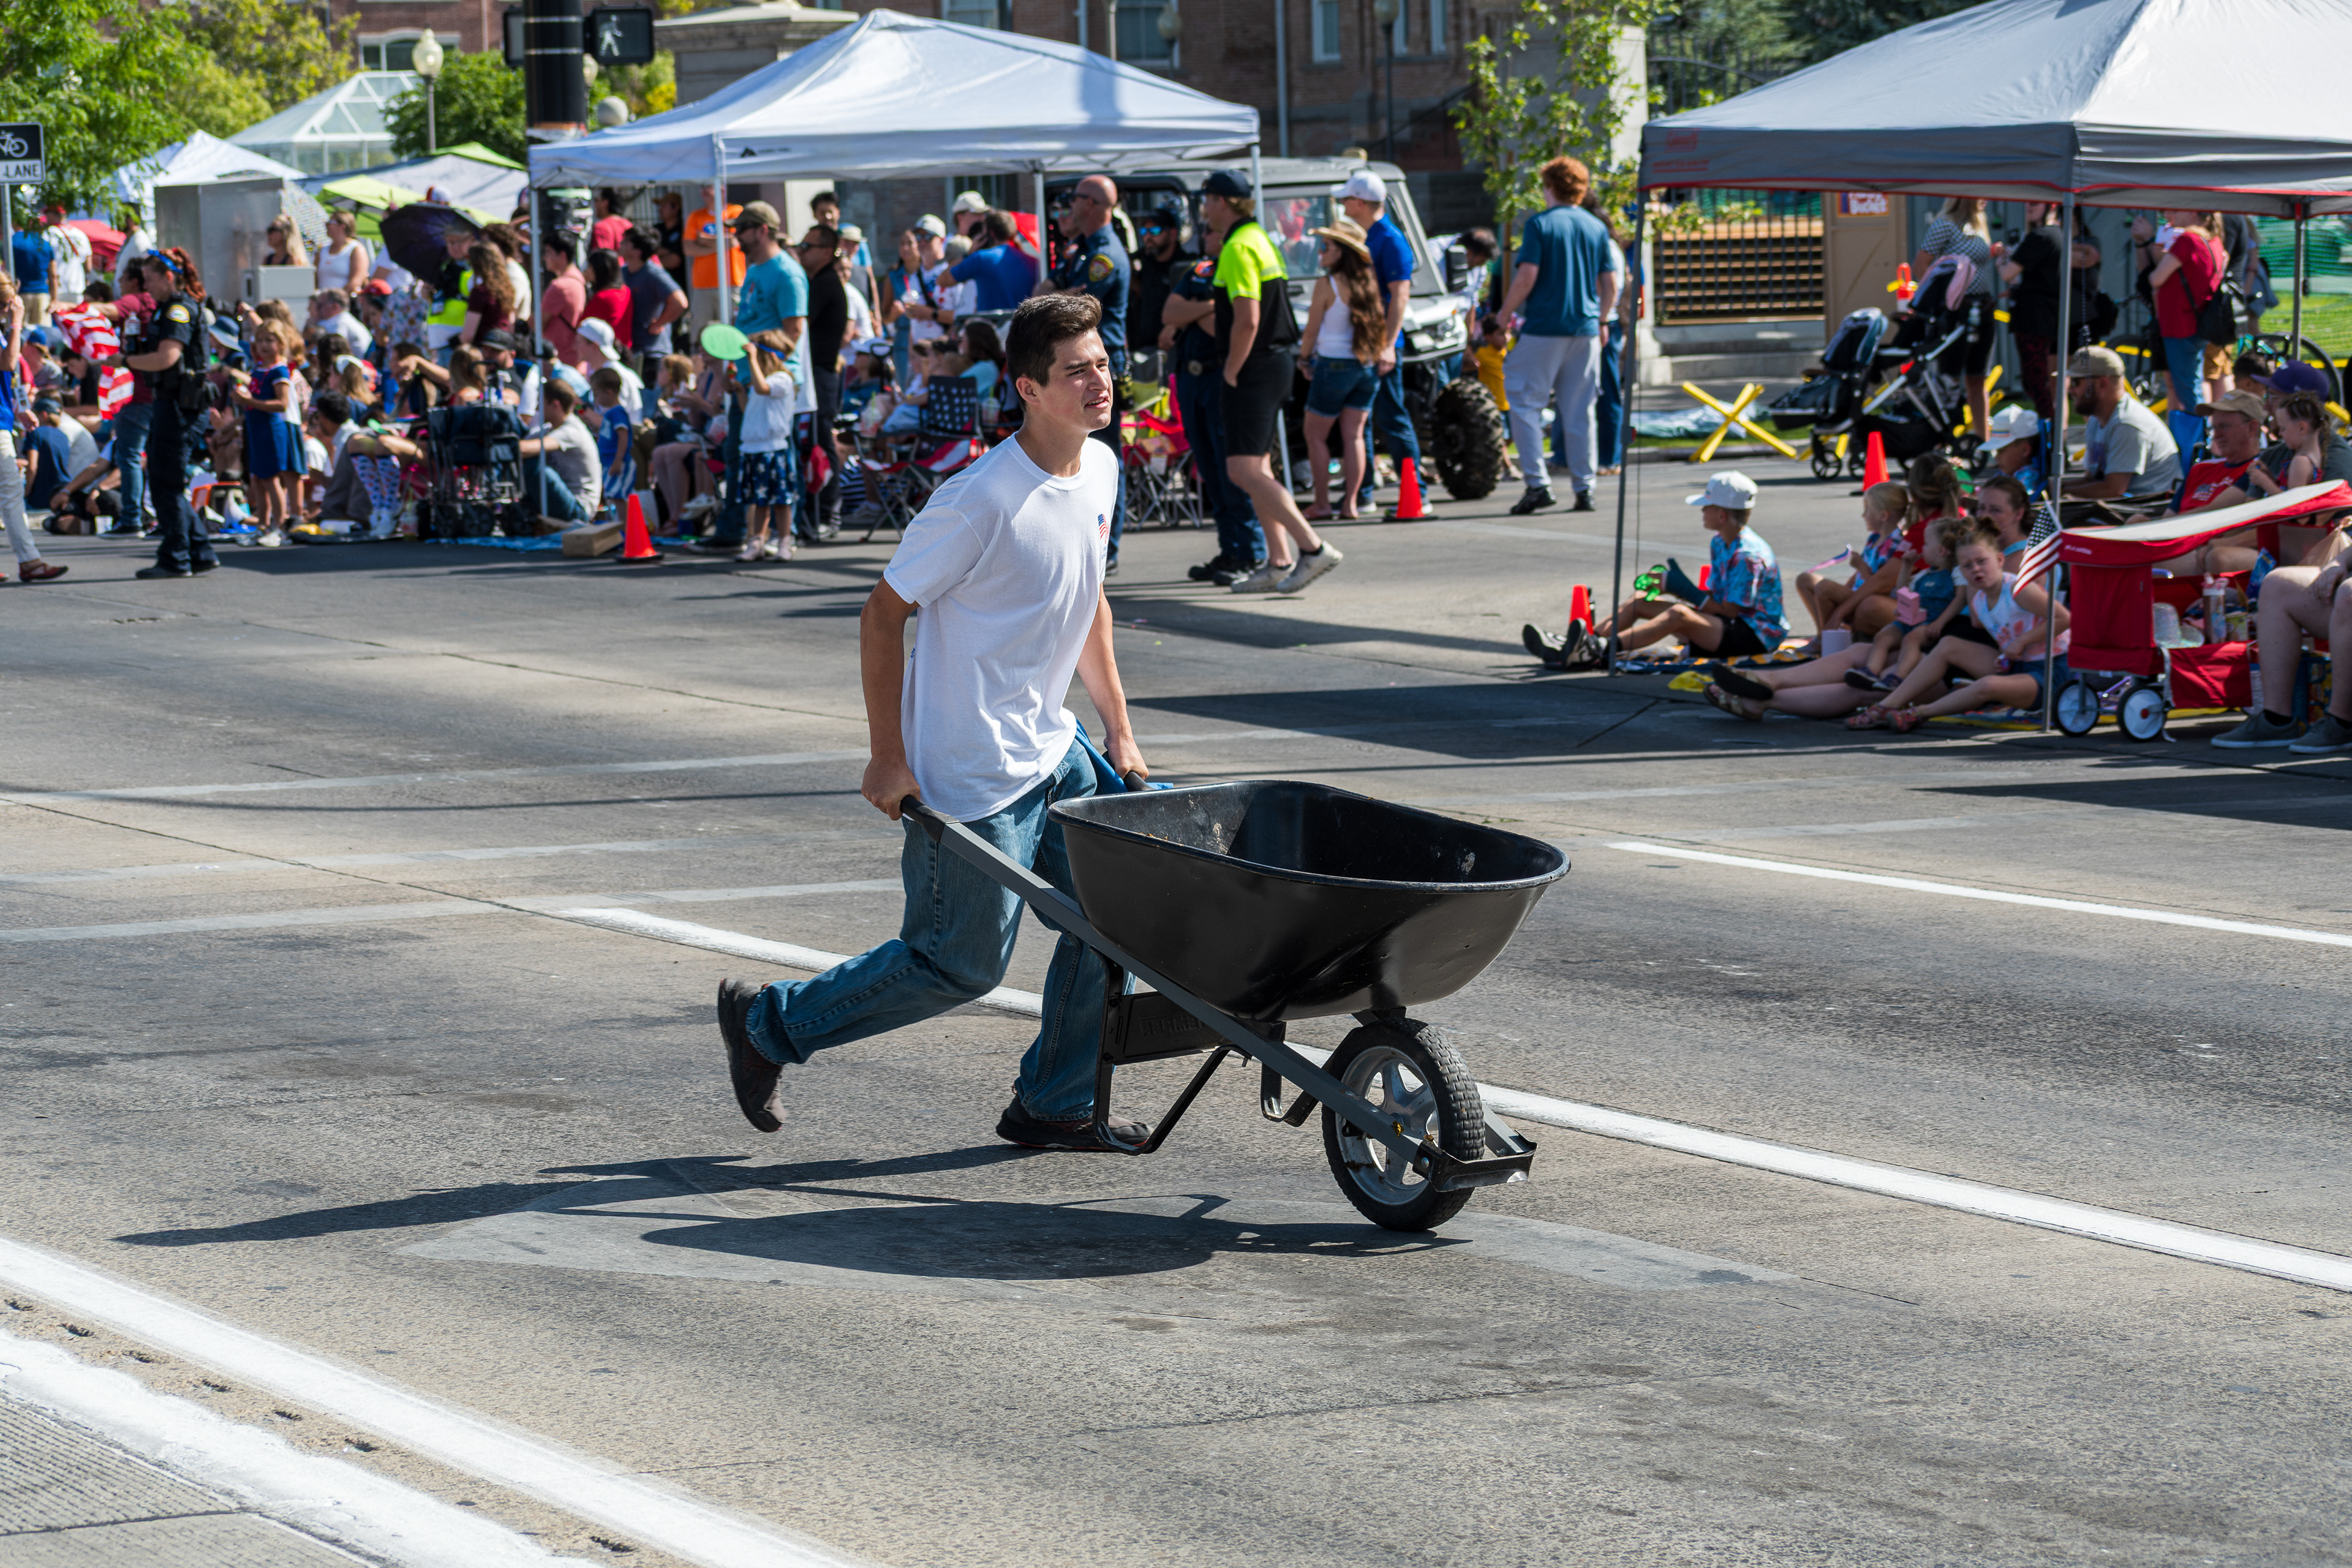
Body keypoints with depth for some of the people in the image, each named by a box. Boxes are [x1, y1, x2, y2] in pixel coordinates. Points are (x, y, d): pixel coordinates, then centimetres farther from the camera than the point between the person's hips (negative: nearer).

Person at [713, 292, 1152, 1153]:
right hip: (967, 773, -8)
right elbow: (883, 614, -16)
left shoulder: (1099, 470, 3)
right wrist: (889, 759, -15)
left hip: (1048, 751, 8)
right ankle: (767, 1023, 17)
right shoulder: (982, 501, -23)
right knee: (960, 963, 0)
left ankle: (1056, 1105, 18)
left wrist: (1120, 732, 16)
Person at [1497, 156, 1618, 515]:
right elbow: (1610, 285, 9)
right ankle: (1584, 488, 8)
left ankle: (1537, 483, -7)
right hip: (1585, 330, 5)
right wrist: (1601, 321, 23)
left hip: (1545, 328, -5)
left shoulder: (1540, 224, -6)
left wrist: (1503, 316, -2)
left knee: (1525, 405, 2)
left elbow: (1527, 276, -13)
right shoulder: (1597, 228, 8)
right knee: (1580, 412, 9)